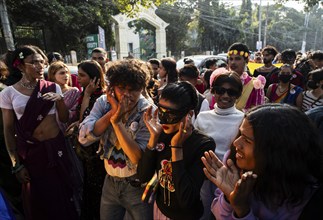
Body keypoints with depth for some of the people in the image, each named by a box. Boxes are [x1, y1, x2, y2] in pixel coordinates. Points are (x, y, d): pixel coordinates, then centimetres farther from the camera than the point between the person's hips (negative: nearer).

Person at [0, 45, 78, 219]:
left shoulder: (53, 87, -2)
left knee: (63, 193, 17)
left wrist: (60, 99, -16)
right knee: (38, 198, 15)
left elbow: (64, 119, 2)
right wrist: (16, 164, -3)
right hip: (30, 151, -1)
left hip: (56, 147, 2)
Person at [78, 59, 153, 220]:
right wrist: (113, 112, -27)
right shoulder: (103, 102, -8)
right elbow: (84, 138, -19)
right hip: (110, 182, 4)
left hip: (137, 186, -3)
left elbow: (138, 157, -26)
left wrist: (116, 120, -30)